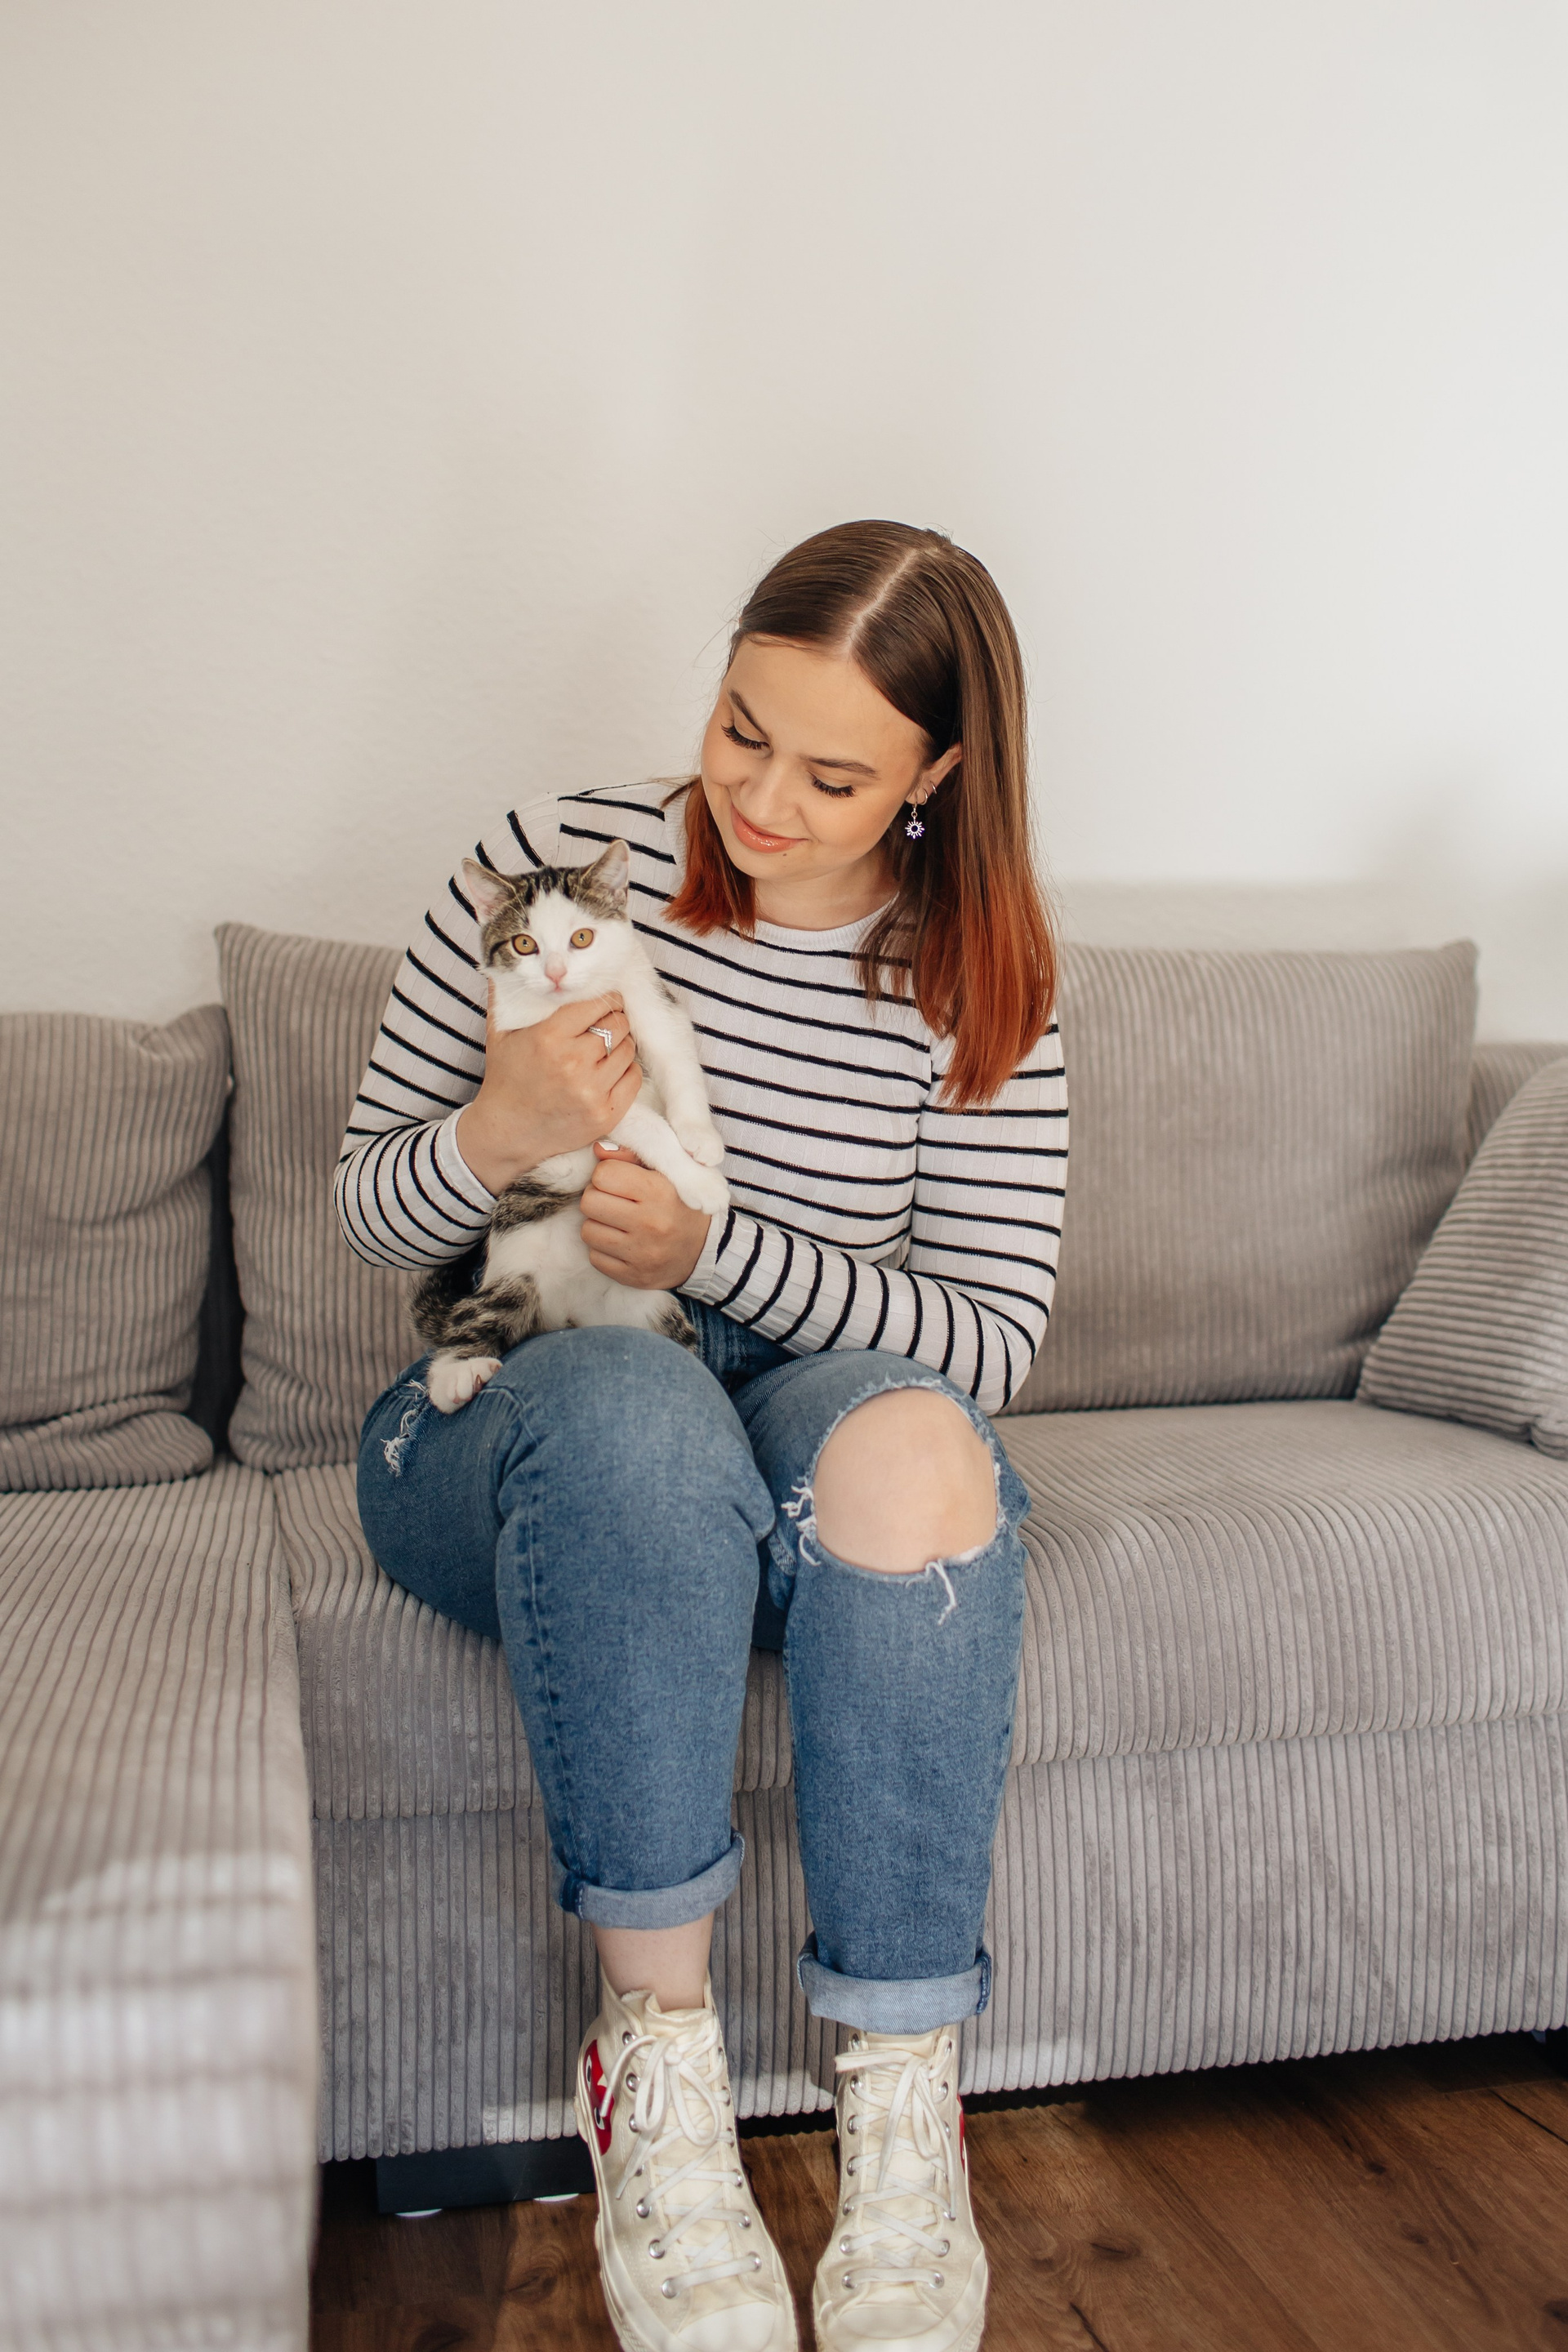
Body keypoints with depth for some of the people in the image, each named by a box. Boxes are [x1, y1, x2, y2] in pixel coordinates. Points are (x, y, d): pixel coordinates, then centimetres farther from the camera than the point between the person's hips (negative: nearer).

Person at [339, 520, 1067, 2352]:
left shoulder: (974, 980, -1)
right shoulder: (556, 860, -4)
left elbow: (989, 1343, -6)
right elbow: (366, 1208, 1)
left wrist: (716, 1246, -21)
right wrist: (499, 1134, -23)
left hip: (816, 1463, 1)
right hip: (509, 1434, 0)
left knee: (899, 1434, -35)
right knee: (629, 1400, -37)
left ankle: (903, 2104, -25)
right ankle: (659, 2061, -25)